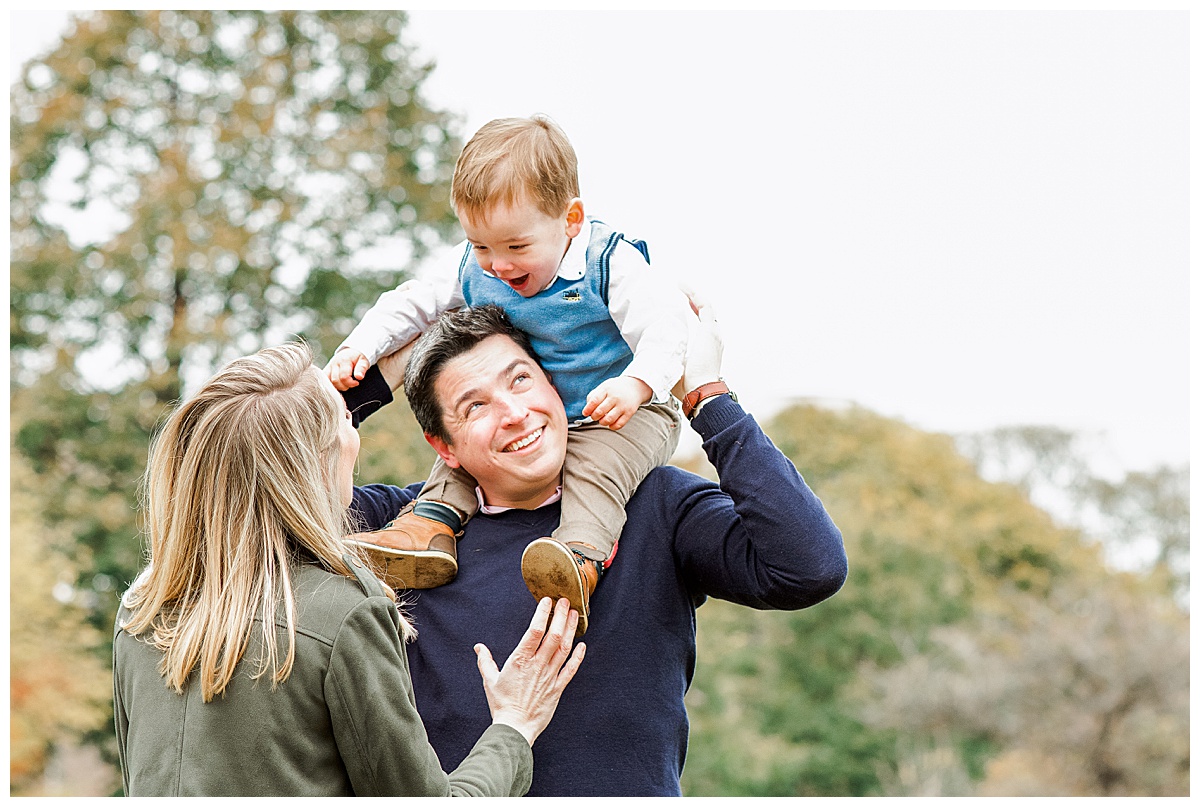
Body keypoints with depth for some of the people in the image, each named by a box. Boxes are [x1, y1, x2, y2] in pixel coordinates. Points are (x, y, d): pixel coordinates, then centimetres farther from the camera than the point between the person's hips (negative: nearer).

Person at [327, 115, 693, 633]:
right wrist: (359, 348, -7)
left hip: (620, 416, -7)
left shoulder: (610, 264, -20)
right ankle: (434, 521, -9)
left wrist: (636, 384, -47)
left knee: (598, 460, -34)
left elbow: (665, 324, -28)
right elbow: (412, 305, 8)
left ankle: (582, 554, -51)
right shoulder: (472, 269, -4)